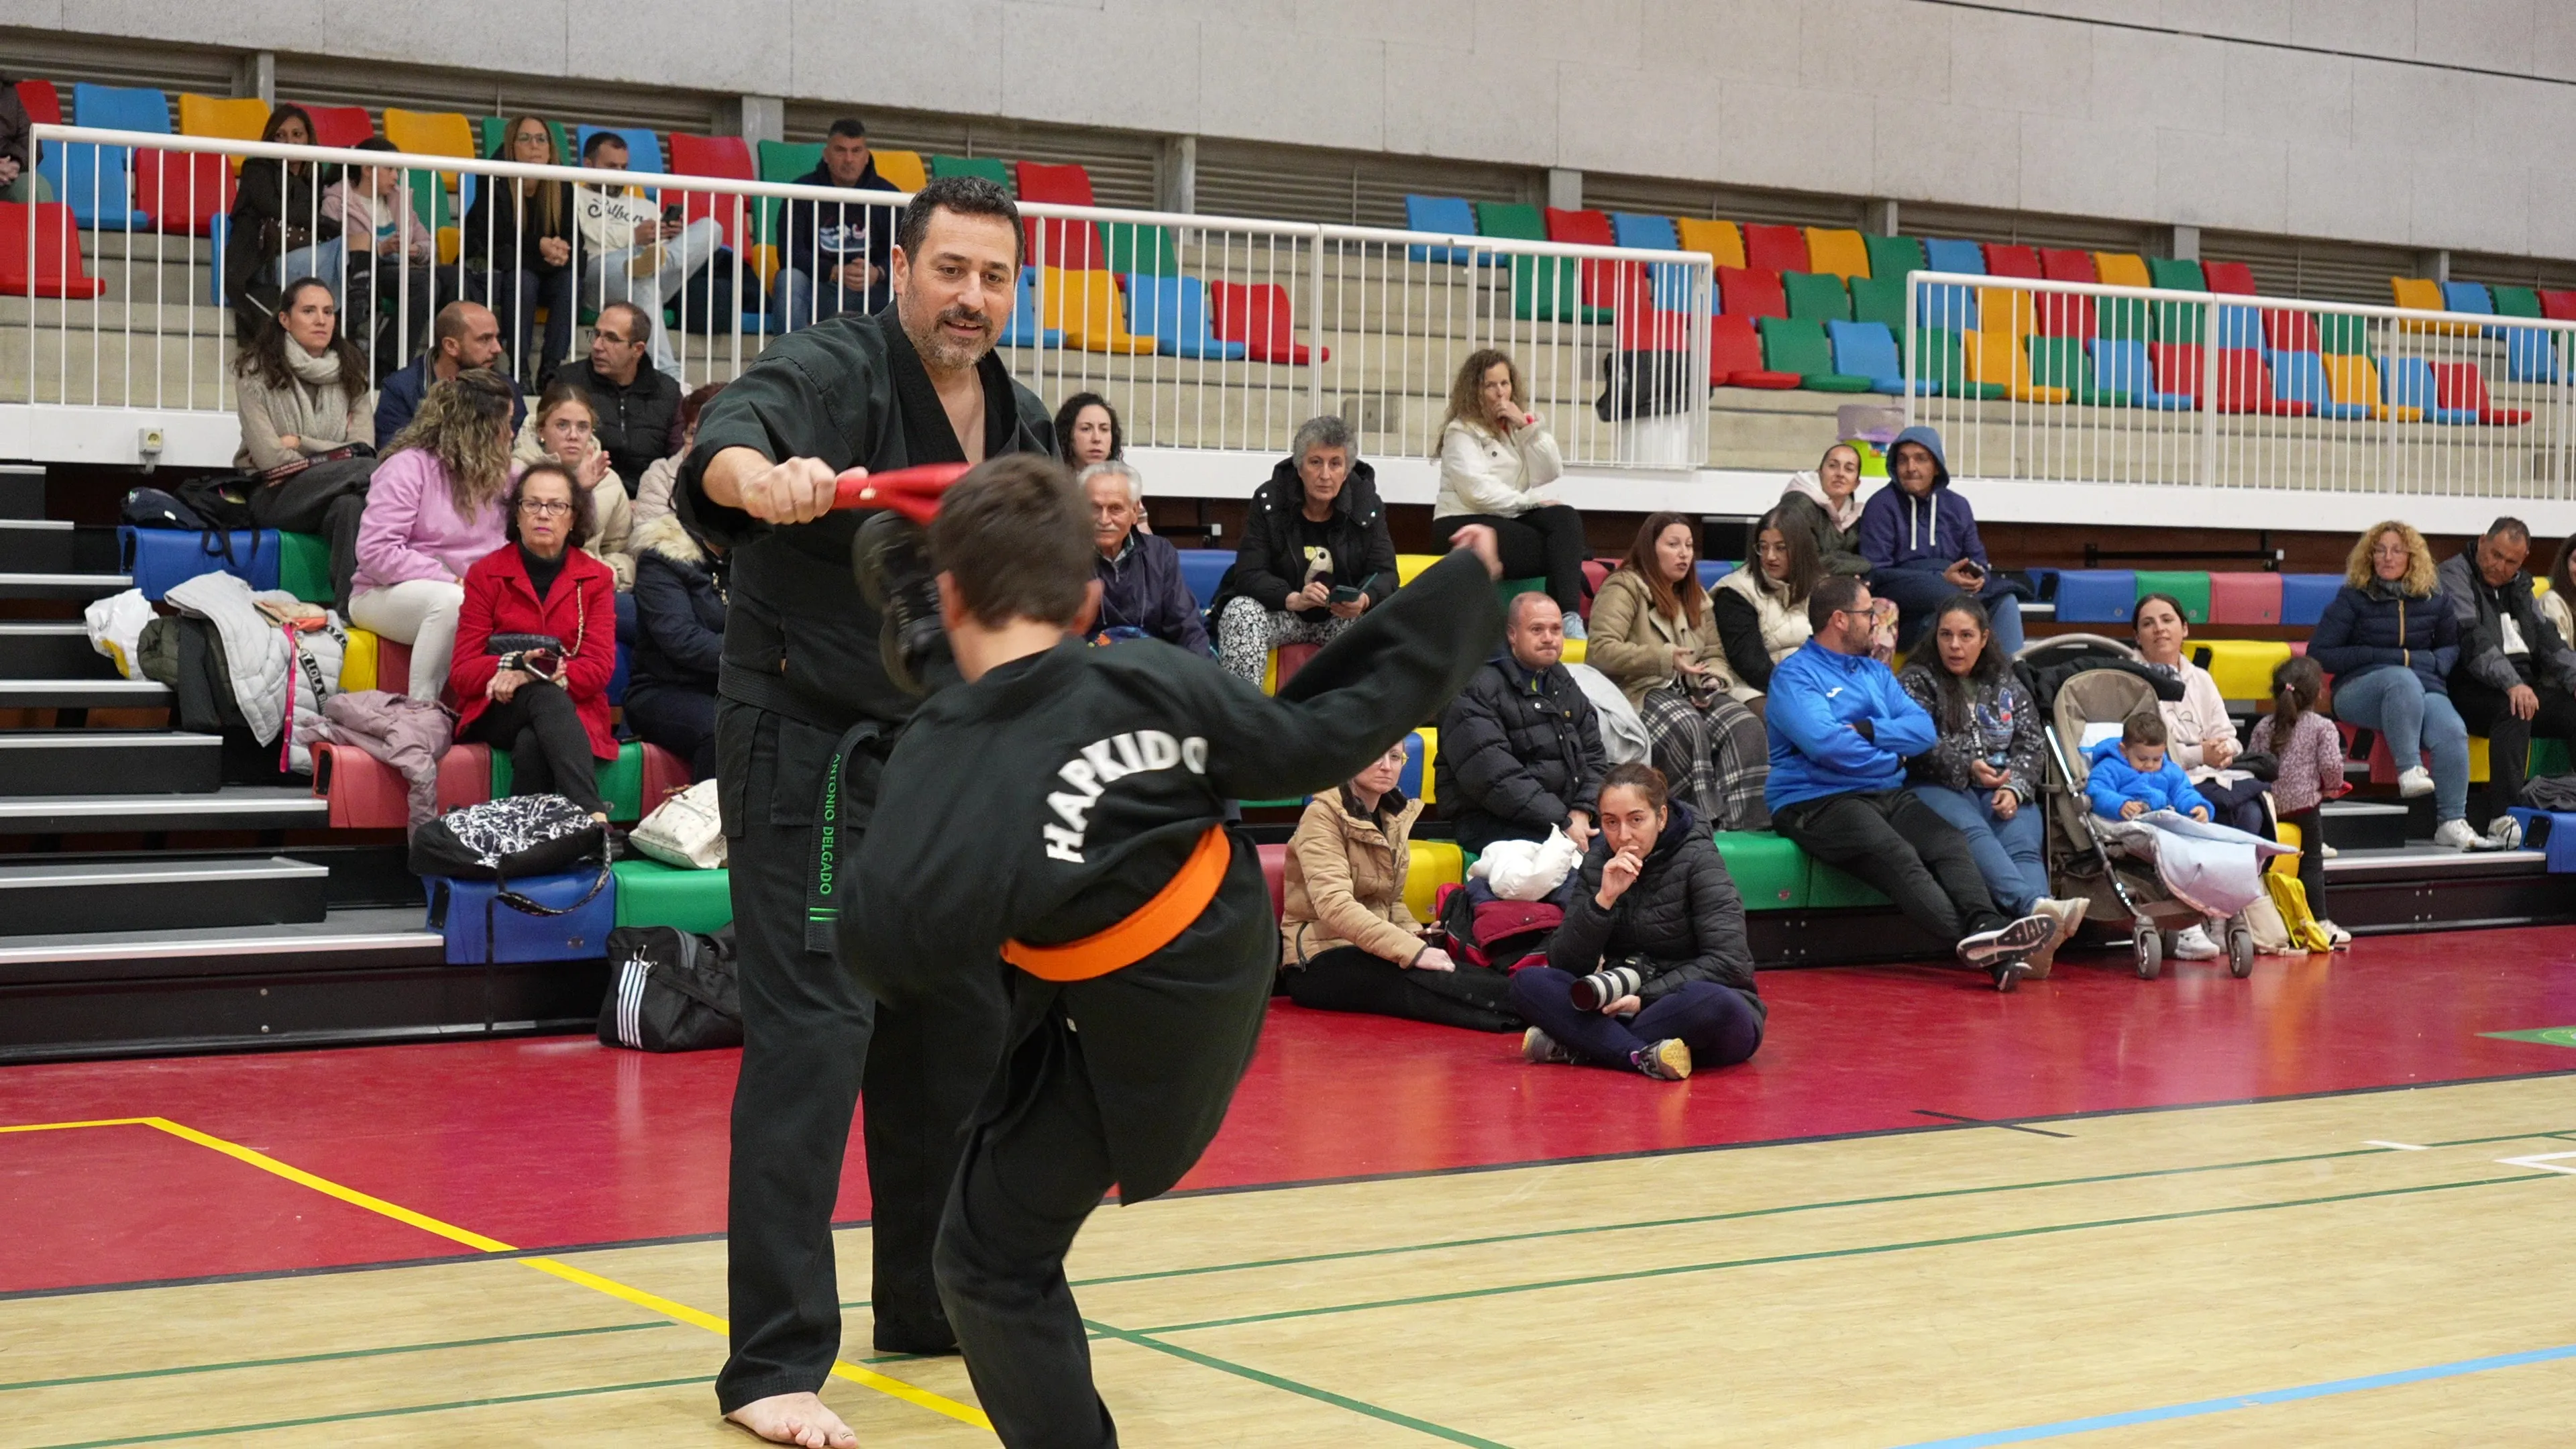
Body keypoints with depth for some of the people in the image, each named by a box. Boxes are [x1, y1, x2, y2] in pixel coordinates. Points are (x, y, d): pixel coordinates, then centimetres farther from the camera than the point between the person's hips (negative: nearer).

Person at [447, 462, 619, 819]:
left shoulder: (595, 578, 11)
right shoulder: (485, 574, 9)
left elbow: (600, 666, -2)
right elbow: (462, 672, 1)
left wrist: (534, 674, -21)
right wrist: (511, 666, -22)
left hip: (574, 711, 1)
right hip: (496, 712, -1)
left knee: (531, 745, -37)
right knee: (547, 697, -38)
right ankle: (592, 816, -57)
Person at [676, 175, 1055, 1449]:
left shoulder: (1021, 425, 8)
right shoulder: (830, 372, -15)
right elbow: (729, 438, -38)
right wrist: (765, 481, -61)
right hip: (809, 746, -7)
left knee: (958, 1033, 13)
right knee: (812, 1037, -12)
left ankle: (932, 1306, 30)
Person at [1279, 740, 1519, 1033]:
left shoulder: (1395, 816, 12)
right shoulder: (1324, 815, -11)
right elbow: (1335, 904, -24)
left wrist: (1416, 941, -4)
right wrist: (1411, 951, -31)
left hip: (1366, 952, 7)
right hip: (1319, 963, -7)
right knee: (1426, 981, -34)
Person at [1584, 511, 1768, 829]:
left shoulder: (1696, 597, 24)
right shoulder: (1624, 588, -1)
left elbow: (1715, 656, 24)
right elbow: (1600, 651, -14)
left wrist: (1712, 681, -1)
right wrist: (1665, 658, -21)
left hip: (1688, 693, 7)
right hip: (1639, 694, -6)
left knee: (1745, 725, -24)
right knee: (1688, 727, -38)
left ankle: (1748, 823, -33)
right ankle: (1706, 823, -35)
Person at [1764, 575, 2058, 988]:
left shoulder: (1876, 672, 24)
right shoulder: (1794, 675, 0)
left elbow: (1925, 730, 11)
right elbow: (1825, 743, -16)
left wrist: (1867, 731, -6)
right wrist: (1891, 756, -1)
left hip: (1887, 795, 7)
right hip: (1816, 802, -7)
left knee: (1949, 842, -22)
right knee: (1897, 855, -33)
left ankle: (1985, 926, -45)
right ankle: (1969, 939, -50)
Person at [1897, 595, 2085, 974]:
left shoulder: (2007, 686, 23)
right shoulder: (1916, 680, 13)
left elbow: (2032, 745, 16)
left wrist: (2015, 788, -5)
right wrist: (1967, 767, -18)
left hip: (2004, 791, 3)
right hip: (1938, 789, -3)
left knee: (2023, 846, -30)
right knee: (1972, 833, -37)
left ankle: (2038, 940, -57)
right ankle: (2036, 905, -62)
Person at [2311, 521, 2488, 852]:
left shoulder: (2433, 598, 14)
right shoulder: (2353, 598, 4)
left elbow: (2453, 647, 25)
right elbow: (2319, 655, -2)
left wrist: (2431, 662, -1)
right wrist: (2389, 658, -7)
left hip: (2425, 688, 3)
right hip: (2360, 690, -3)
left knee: (2453, 731, -32)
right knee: (2402, 679, -40)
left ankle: (2452, 823, -32)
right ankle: (2409, 769, -38)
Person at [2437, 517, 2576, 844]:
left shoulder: (2519, 585, 22)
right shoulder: (2454, 575, -3)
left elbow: (2547, 638, 16)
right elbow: (2472, 639, -17)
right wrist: (2512, 684, -30)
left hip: (2523, 685, 8)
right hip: (2471, 688, -8)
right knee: (2514, 710, -36)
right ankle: (2503, 820, -43)